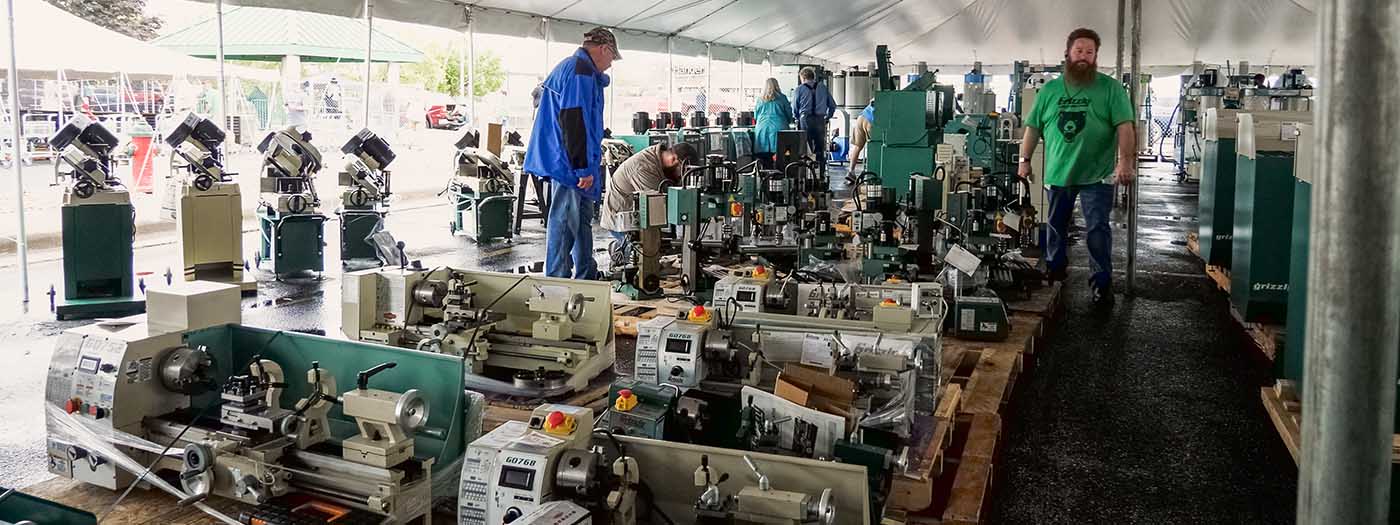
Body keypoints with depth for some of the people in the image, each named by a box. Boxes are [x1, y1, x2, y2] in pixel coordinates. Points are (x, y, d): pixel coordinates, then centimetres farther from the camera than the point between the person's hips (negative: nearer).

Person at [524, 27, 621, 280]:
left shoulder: (568, 67, 20)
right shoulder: (580, 71, -16)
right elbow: (574, 121, -24)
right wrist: (583, 167, -23)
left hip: (565, 162, 11)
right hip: (571, 164, -11)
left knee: (582, 220, 19)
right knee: (565, 223, -6)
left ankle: (586, 277, 31)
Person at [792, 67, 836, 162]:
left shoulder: (799, 89, 3)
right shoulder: (823, 87, 11)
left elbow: (794, 108, 5)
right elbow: (833, 105, 11)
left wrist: (798, 119, 22)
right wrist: (827, 117, 21)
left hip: (805, 120, -2)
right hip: (820, 120, 2)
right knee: (820, 149, 8)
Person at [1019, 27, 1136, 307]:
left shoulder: (1111, 88, -1)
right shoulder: (1050, 90, 8)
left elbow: (1124, 126, -9)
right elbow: (1033, 127, 12)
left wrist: (1125, 159, -20)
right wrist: (1025, 160, 7)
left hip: (1097, 176, -3)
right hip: (1057, 174, 3)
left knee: (1098, 229, -4)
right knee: (1055, 228, 14)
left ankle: (1102, 284, 5)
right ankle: (1053, 275, 31)